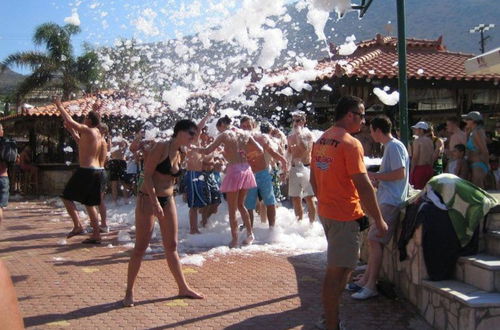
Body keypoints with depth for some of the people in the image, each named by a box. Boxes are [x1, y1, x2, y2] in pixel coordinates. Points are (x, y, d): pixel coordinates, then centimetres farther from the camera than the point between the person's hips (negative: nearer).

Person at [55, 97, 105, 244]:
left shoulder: (87, 130, -10)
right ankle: (96, 235, 11)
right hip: (97, 171, 8)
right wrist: (71, 130, 32)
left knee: (67, 197, 3)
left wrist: (59, 106, 2)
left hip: (85, 171, -8)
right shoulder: (98, 134, 15)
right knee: (90, 203, 13)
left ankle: (77, 226, -6)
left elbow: (69, 121, -11)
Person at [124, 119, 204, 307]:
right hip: (148, 199, -7)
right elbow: (147, 174, -17)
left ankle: (183, 288, 20)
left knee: (171, 247, 12)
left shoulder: (180, 155, 9)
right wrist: (155, 202, -21)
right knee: (140, 248, -1)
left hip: (168, 200, 7)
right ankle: (129, 292, 10)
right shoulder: (161, 147, -13)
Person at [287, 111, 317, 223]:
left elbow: (305, 148, -22)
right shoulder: (291, 136, 11)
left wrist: (299, 134, -20)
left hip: (306, 168, -5)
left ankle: (312, 223, 8)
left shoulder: (307, 134, -4)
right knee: (295, 199, 9)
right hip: (294, 169, 5)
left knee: (309, 198, -1)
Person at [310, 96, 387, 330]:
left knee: (345, 264, 21)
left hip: (326, 212, 9)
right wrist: (378, 220, -13)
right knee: (336, 270, -2)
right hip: (345, 215, -9)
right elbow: (363, 186, -19)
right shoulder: (351, 144, -16)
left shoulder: (321, 141, 10)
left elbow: (314, 179, 17)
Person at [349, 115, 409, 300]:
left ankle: (371, 286, -8)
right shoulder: (389, 146, 19)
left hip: (391, 202, -11)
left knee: (374, 240, -12)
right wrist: (376, 178, 16)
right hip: (385, 201, 11)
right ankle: (366, 280, 19)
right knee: (374, 240, 12)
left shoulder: (394, 146, -12)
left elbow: (400, 173, -21)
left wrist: (375, 176, -13)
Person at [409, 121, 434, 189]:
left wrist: (411, 170, -10)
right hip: (429, 168, 7)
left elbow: (415, 157, -14)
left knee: (417, 189, -3)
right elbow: (432, 156, 12)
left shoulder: (417, 141, -12)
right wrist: (430, 167, 20)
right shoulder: (430, 141, 9)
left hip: (419, 168, -7)